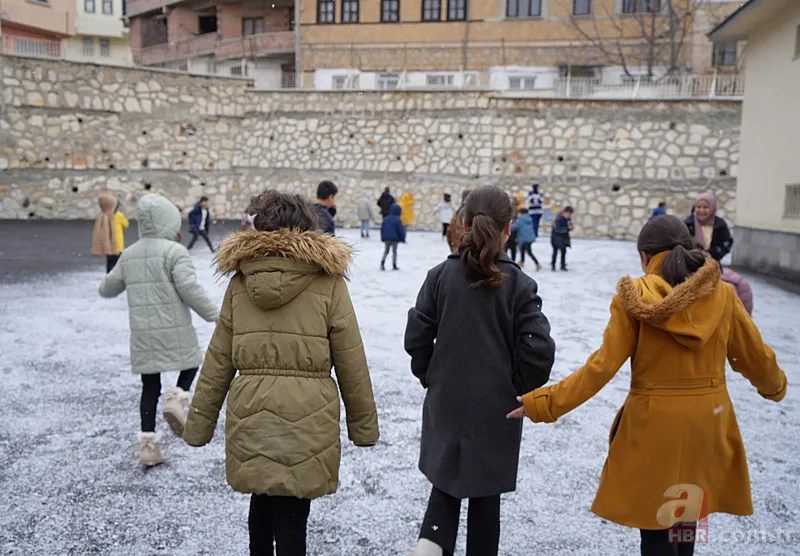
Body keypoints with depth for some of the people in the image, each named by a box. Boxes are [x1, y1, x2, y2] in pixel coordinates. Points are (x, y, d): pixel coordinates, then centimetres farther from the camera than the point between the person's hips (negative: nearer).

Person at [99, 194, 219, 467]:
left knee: (150, 386, 10)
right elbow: (189, 289, -18)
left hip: (142, 334, 5)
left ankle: (148, 443, 11)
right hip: (173, 330, -5)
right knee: (190, 363, 19)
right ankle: (177, 399, -7)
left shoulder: (128, 254, 11)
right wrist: (215, 315, -13)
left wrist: (104, 285, 44)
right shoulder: (175, 251, -8)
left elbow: (109, 288, 20)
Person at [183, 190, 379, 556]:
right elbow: (351, 365, -2)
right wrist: (363, 425, 9)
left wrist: (198, 425, 13)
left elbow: (218, 362, 5)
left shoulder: (240, 281, 3)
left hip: (250, 417, 3)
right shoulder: (328, 282, -5)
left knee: (262, 498, 25)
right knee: (291, 518, 7)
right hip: (307, 418, -3)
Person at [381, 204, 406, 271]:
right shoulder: (398, 220, -12)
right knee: (394, 252, 7)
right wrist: (403, 239, -2)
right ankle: (394, 266, 7)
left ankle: (383, 261, -8)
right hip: (394, 238, -4)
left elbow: (382, 228, 7)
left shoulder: (386, 219, 4)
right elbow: (401, 230, -13)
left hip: (386, 238, 4)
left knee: (386, 251, 14)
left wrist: (383, 238, 17)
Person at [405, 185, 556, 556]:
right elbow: (539, 350, -15)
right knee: (486, 489, 15)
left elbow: (417, 337, -5)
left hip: (446, 400, 2)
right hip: (496, 406, -1)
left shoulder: (440, 275, -7)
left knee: (447, 476, 20)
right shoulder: (520, 285, -11)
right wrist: (522, 390, 2)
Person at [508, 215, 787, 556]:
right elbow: (756, 357, 6)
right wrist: (775, 386, 29)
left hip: (653, 425, -4)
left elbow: (604, 365, -17)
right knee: (685, 516, 24)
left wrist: (542, 403, -12)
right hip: (708, 423, 4)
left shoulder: (634, 296, -13)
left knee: (656, 528, 10)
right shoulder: (722, 294, -3)